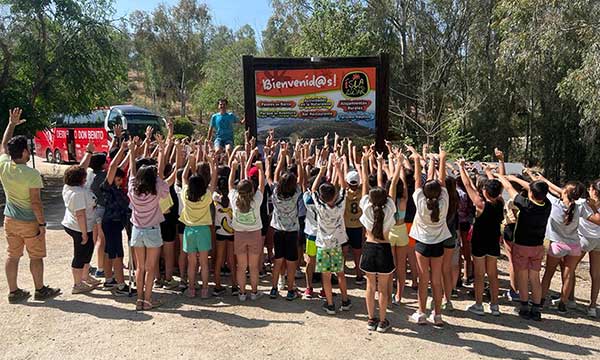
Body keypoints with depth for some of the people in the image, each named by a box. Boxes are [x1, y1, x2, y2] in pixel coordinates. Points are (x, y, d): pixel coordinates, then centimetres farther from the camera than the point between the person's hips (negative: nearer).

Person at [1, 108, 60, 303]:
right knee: (36, 257, 8)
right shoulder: (32, 174, -22)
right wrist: (42, 223, -13)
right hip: (30, 222, -6)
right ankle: (40, 290, 20)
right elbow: (36, 202, -21)